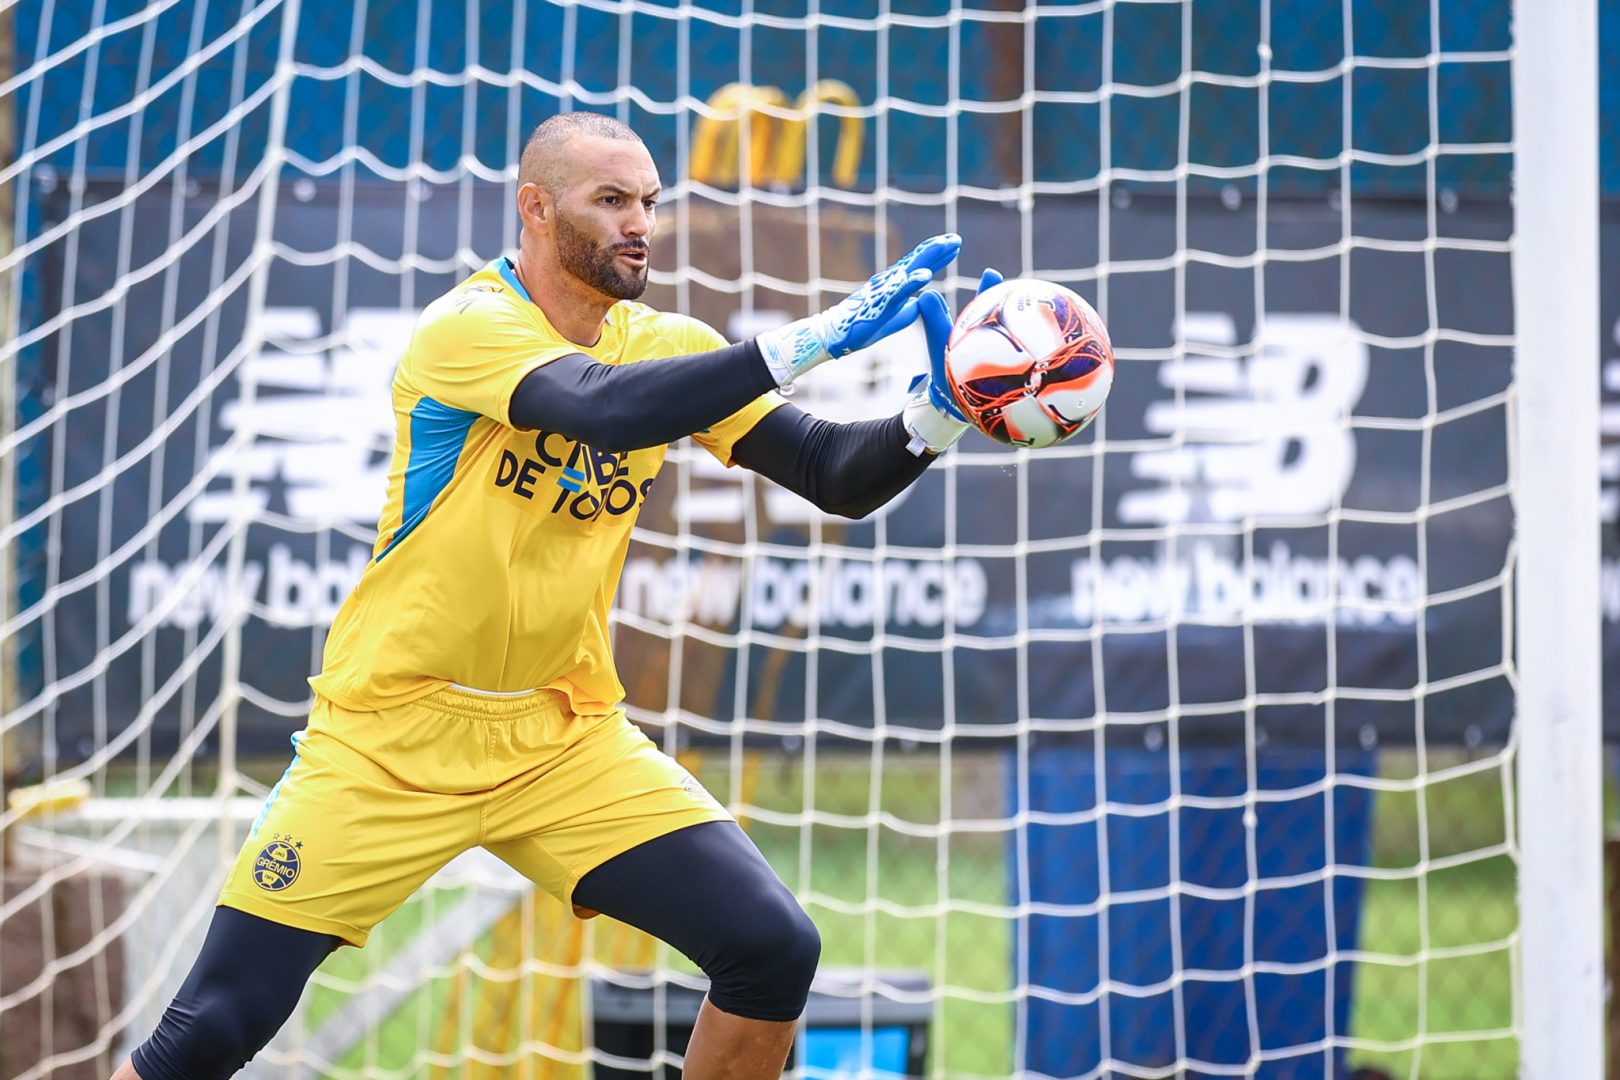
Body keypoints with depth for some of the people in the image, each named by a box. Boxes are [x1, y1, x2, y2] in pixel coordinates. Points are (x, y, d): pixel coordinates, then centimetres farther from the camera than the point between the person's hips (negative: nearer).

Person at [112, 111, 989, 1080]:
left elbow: (838, 478, -1)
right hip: (388, 743, -5)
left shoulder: (665, 347, 4)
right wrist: (811, 340, -38)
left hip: (567, 744, 5)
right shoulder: (468, 327, -14)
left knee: (774, 949, -12)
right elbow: (603, 408, -33)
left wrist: (939, 414, -22)